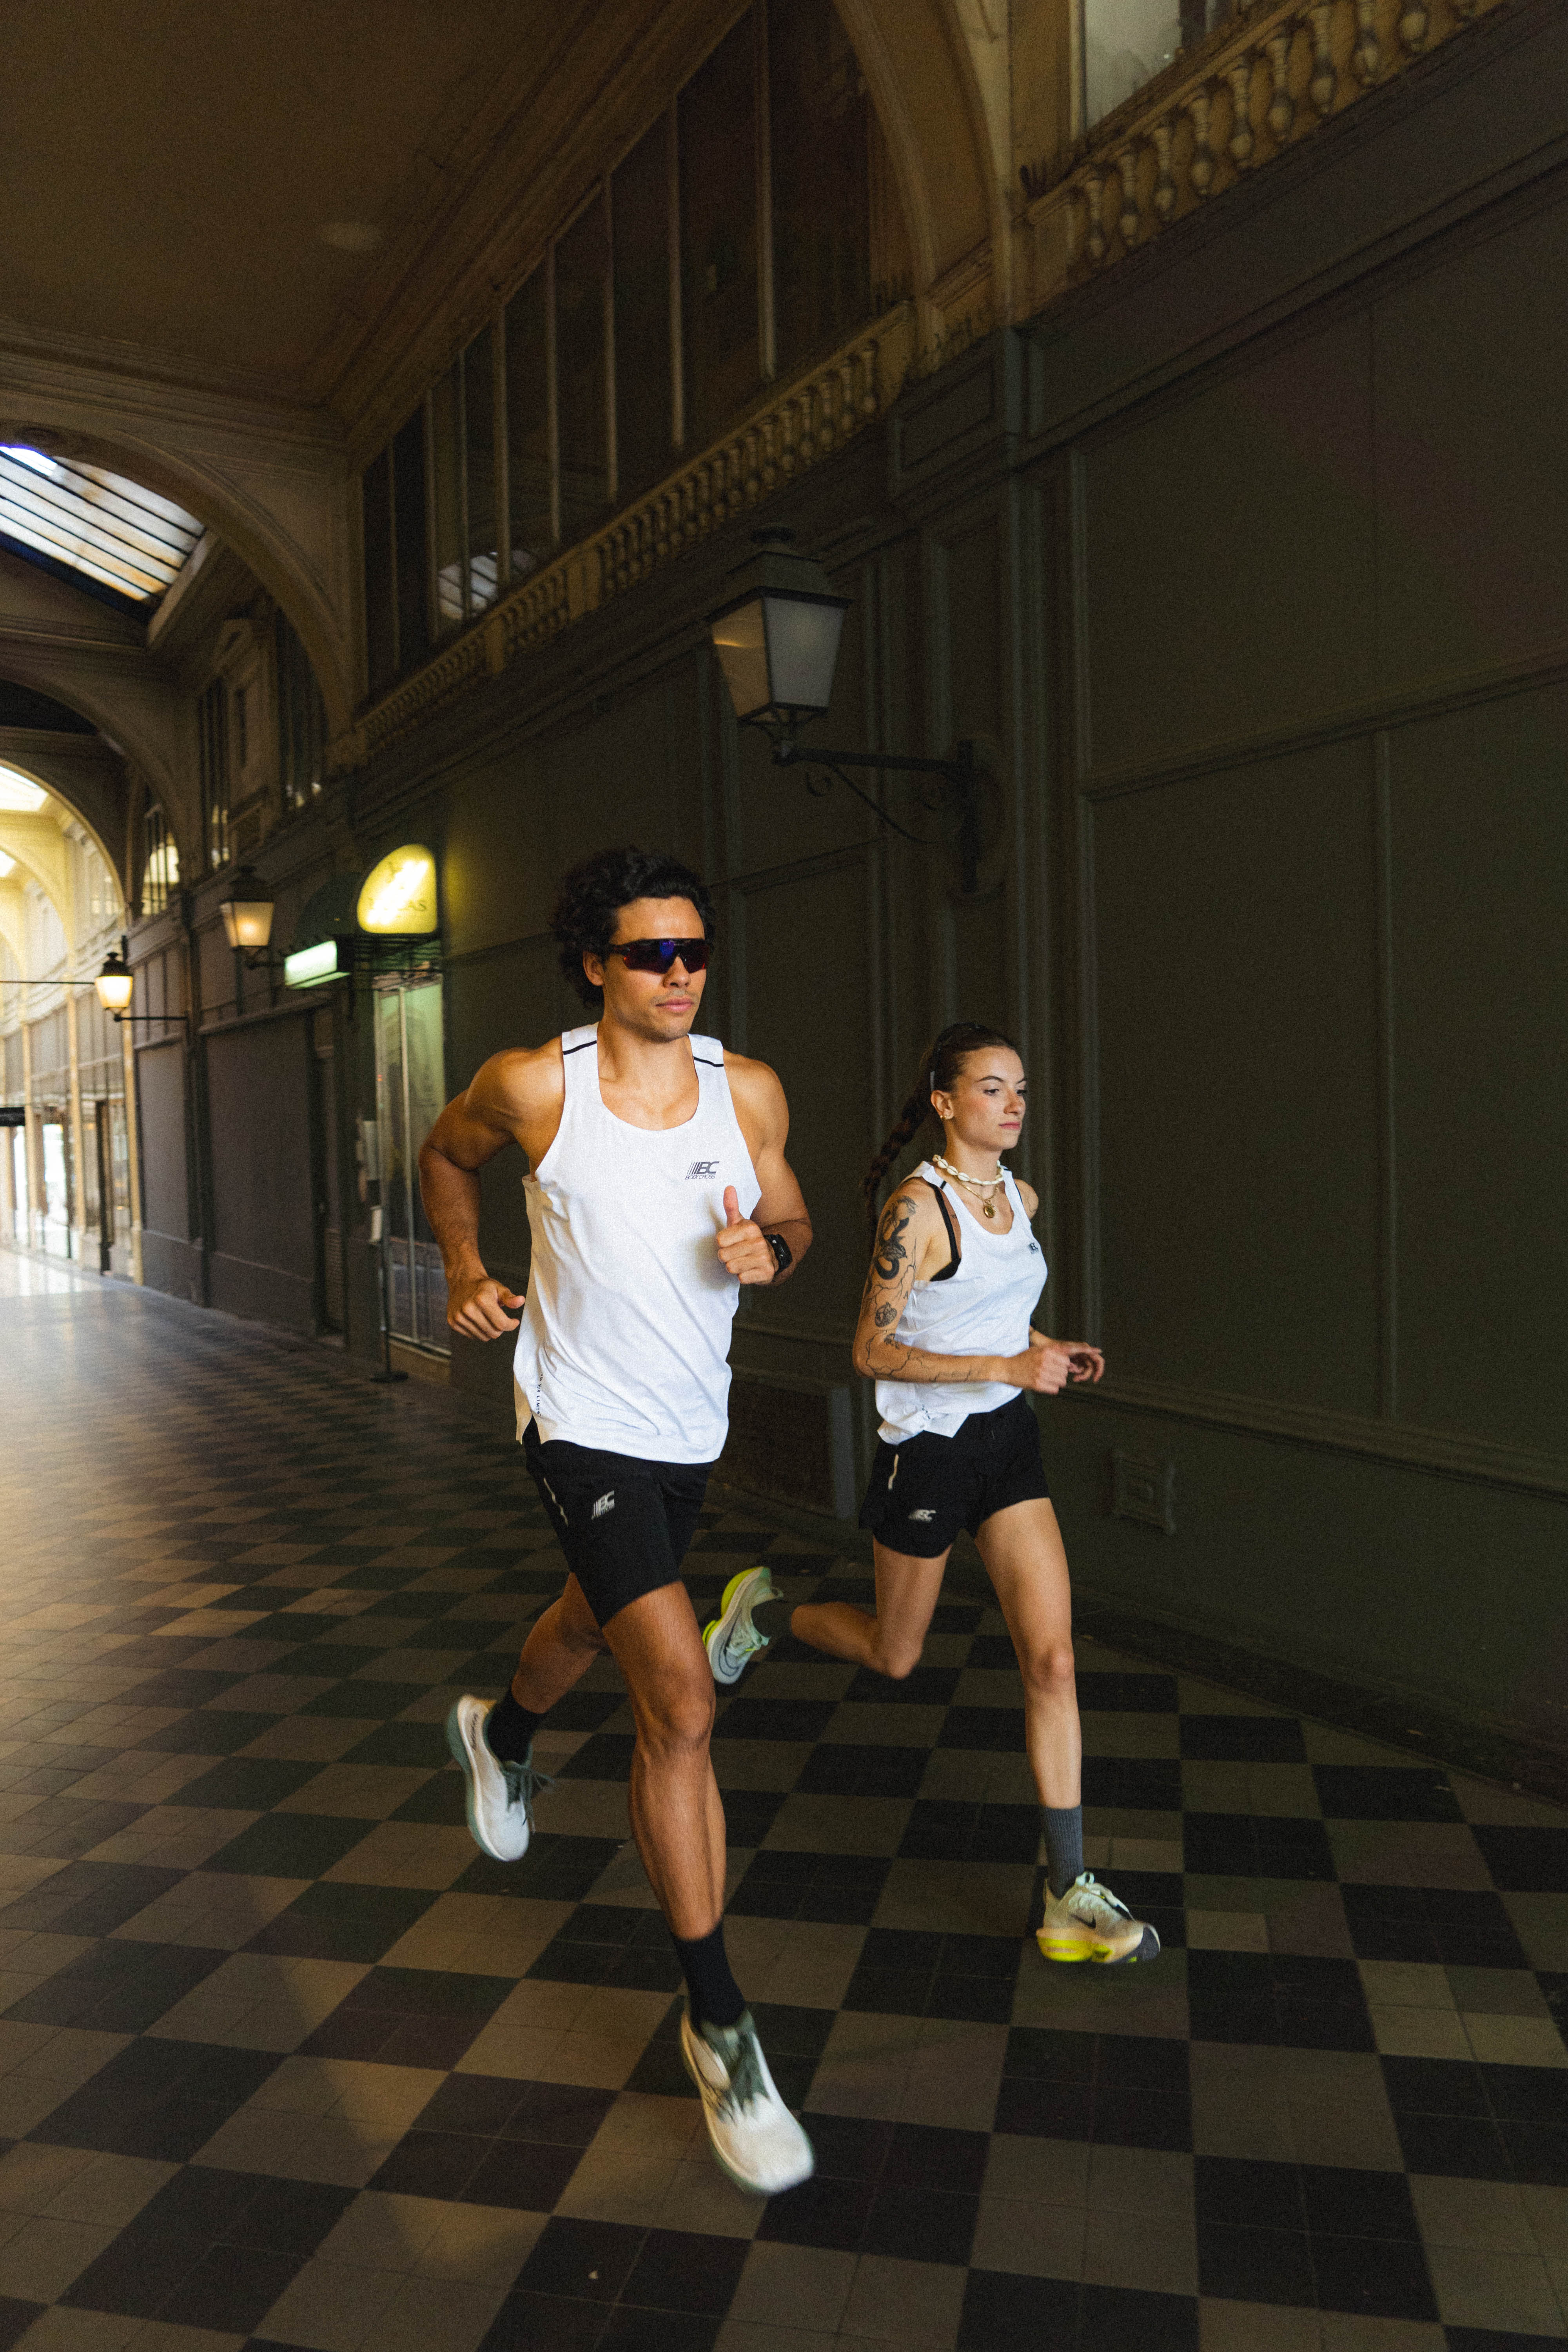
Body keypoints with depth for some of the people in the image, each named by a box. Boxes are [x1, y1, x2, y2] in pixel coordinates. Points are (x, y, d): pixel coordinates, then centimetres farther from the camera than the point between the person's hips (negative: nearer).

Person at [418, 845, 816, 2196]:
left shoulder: (749, 1092, -6)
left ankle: (502, 1733, 66)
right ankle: (718, 2023, 2)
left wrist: (769, 1251, -16)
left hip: (692, 1425, 5)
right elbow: (447, 1156, 8)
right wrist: (465, 1270, -5)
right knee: (683, 1704, -15)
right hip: (583, 1423, -5)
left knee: (603, 1617, 30)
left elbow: (792, 1228, 6)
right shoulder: (533, 1086, -13)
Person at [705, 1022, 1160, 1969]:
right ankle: (765, 1613, 44)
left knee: (1053, 1658, -2)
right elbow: (873, 1352, -20)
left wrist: (1051, 1349, 2)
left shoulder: (1022, 1196, 5)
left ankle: (1071, 1898, 6)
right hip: (929, 1450, -6)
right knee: (894, 1655, 14)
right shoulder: (919, 1207, -18)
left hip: (1010, 1441, 6)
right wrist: (1008, 1367, -26)